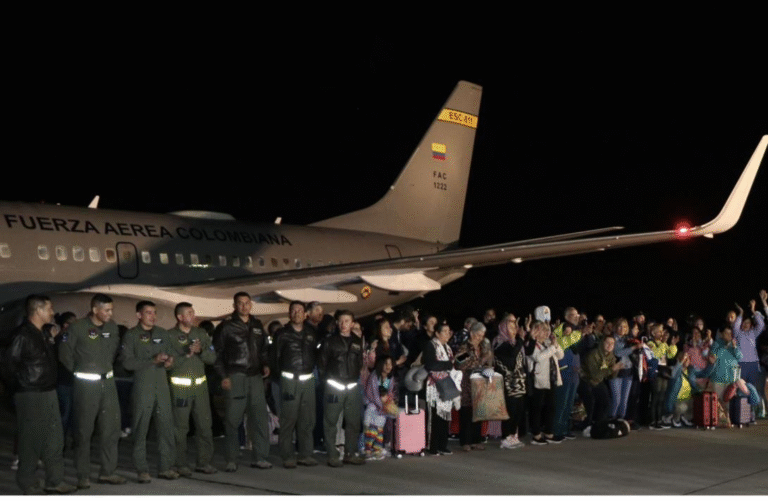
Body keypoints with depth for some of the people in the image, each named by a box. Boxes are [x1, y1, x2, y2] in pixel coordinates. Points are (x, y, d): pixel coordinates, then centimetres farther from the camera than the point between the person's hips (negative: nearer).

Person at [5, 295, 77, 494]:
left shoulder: (45, 332, 10)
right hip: (31, 396, -9)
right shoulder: (22, 335, -16)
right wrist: (23, 382, -5)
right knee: (31, 440, 0)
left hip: (49, 393, 9)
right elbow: (11, 364, -15)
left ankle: (55, 480, 20)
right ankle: (27, 484, 11)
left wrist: (51, 339, 11)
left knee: (55, 438, 12)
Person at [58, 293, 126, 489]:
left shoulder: (112, 327, 5)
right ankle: (82, 476, 8)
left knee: (111, 428, 6)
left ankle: (108, 472, 17)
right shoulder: (78, 328, -10)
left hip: (108, 382, 5)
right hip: (86, 384, -5)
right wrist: (78, 371, 3)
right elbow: (65, 353, -2)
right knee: (84, 430, 1)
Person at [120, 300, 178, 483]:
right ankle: (142, 470, 5)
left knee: (166, 426, 3)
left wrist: (169, 361, -5)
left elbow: (170, 354, 19)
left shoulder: (162, 333, 14)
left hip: (162, 385, 4)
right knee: (141, 429, -1)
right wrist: (153, 360, -16)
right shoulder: (131, 335, -1)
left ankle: (165, 467, 11)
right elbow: (127, 362, -10)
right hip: (143, 387, -4)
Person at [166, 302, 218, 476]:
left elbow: (212, 358, 7)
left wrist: (201, 351, -11)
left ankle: (204, 462, 13)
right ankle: (181, 464, 7)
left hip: (200, 385, 4)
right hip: (180, 387, -4)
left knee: (205, 424, 4)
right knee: (180, 427, -1)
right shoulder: (170, 336, -3)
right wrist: (187, 354, -19)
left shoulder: (201, 333, 11)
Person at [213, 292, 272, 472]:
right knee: (232, 419, -2)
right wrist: (223, 376, -9)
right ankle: (231, 460, 6)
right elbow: (218, 353, -2)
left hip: (255, 376, 5)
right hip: (235, 377, -5)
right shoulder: (226, 327, -1)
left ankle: (259, 457, 11)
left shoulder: (257, 325, 15)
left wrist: (265, 364, 7)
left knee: (260, 417, 3)